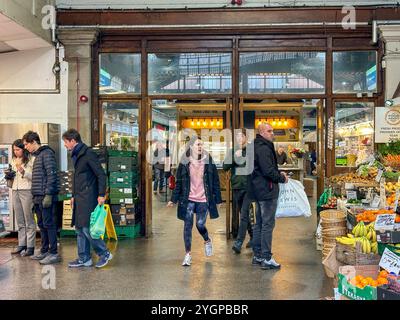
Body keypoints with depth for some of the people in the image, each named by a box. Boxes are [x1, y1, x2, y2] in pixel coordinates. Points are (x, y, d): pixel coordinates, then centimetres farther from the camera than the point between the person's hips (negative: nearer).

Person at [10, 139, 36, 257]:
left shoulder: (31, 160, -6)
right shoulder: (14, 161, 16)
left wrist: (23, 172, -22)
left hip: (27, 191, -7)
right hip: (15, 191, 7)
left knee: (29, 221, -2)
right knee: (20, 222, 11)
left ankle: (30, 247, 1)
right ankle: (21, 245, 17)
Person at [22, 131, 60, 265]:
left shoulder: (47, 153, -8)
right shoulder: (37, 156, 21)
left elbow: (51, 174, -16)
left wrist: (48, 195, -21)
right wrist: (35, 198, 19)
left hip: (46, 196, -9)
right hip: (38, 197, 9)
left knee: (48, 224, -7)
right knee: (41, 224, 13)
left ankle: (53, 253, -3)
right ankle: (44, 251, 21)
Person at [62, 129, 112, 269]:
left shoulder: (88, 154, -12)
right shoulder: (76, 155, 17)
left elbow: (101, 174, -15)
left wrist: (101, 194, -19)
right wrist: (73, 195, 22)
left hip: (88, 198, -10)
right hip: (79, 198, 10)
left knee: (86, 228, -10)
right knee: (79, 228, 10)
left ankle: (104, 253, 4)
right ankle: (84, 259, 17)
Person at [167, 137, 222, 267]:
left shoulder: (208, 162, 1)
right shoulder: (184, 163, 2)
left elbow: (215, 181, 4)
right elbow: (179, 182, 6)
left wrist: (218, 199, 2)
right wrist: (173, 199, 4)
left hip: (203, 199, -1)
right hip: (188, 199, 1)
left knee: (200, 225, -1)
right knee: (188, 225, -1)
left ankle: (207, 241, 33)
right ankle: (188, 254, 9)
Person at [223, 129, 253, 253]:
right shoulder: (232, 151, 9)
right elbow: (225, 167, 1)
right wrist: (234, 156, -12)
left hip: (249, 187, -5)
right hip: (236, 187, 5)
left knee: (244, 215, -9)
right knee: (244, 214, 15)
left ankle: (239, 242, -9)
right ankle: (252, 237, 31)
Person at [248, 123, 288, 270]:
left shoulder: (257, 147, 16)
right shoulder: (264, 148, -17)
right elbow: (268, 171, -23)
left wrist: (279, 174, 10)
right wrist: (282, 178, -8)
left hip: (259, 191, 11)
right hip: (267, 191, -11)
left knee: (259, 224, 14)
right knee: (268, 224, -5)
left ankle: (257, 256, 22)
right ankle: (266, 259, 0)